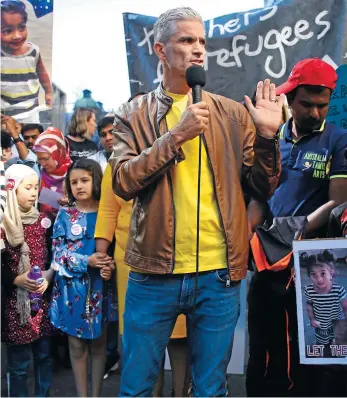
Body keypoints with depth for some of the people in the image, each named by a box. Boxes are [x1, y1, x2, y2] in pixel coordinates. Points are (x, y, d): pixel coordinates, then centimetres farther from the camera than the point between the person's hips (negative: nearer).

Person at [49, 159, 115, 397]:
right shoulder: (65, 215, 2)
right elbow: (59, 252, -5)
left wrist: (109, 266, -19)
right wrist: (87, 261, -18)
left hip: (99, 286, 0)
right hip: (72, 286, 0)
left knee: (98, 343, 9)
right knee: (77, 345, 7)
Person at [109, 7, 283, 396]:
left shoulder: (233, 114, 7)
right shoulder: (134, 114, 3)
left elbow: (264, 188, 6)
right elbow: (122, 182, -10)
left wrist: (266, 135, -10)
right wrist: (176, 136, -17)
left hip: (220, 274, 2)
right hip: (154, 272, -1)